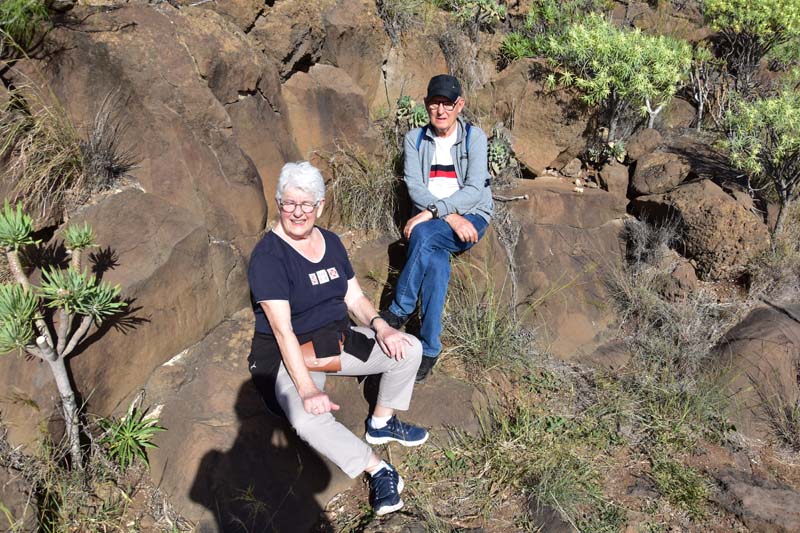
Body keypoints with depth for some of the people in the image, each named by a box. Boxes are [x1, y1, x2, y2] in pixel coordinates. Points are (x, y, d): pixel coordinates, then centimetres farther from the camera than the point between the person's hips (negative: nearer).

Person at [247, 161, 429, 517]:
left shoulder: (330, 242, 3)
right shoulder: (268, 256, -19)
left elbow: (355, 297, 7)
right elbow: (282, 329, -26)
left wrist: (379, 326, -14)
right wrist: (307, 389, -34)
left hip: (337, 340, 7)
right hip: (290, 356, -6)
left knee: (408, 350, -8)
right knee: (309, 421, -35)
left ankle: (381, 423, 14)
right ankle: (379, 470, -14)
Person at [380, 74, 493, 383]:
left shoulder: (473, 136, 0)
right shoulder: (415, 139, 7)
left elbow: (475, 190, -12)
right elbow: (415, 188, -5)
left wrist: (433, 212, -23)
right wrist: (451, 216, -19)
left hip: (471, 217, -2)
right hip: (431, 220, 2)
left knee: (424, 234, -35)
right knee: (436, 262, -32)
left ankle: (398, 312, -19)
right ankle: (429, 349, -26)